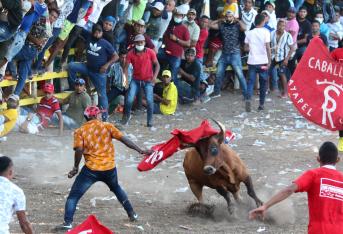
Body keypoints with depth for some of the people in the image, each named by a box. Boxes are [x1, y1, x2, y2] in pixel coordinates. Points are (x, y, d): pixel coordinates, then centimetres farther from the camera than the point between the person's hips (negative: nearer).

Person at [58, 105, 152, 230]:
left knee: (73, 196, 2)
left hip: (91, 170, -3)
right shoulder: (107, 126, 3)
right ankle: (132, 214, 37)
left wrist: (75, 167, -2)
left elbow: (79, 150, -12)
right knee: (116, 188, 33)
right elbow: (124, 139, -1)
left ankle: (68, 222, -13)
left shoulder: (80, 131, -1)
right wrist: (141, 151, 2)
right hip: (109, 168, 3)